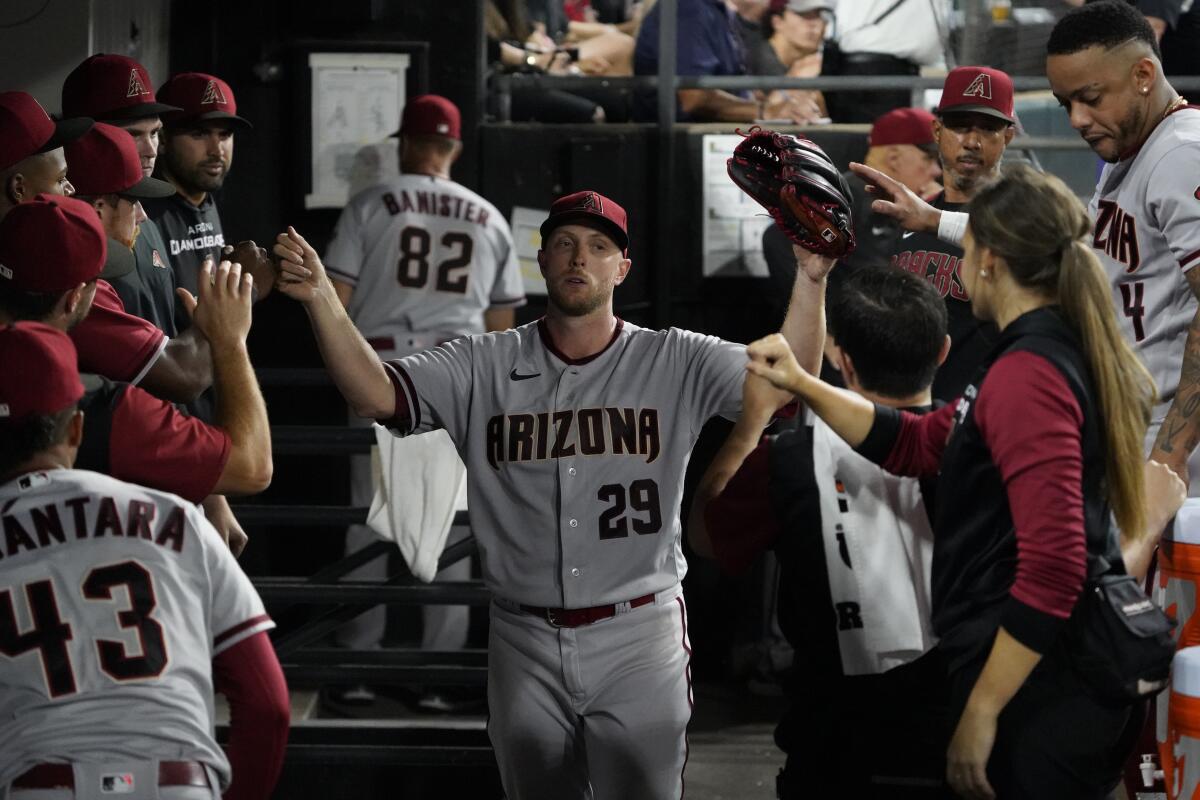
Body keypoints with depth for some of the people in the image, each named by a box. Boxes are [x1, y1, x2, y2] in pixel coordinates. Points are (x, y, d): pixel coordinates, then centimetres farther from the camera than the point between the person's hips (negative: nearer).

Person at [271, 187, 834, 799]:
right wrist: (322, 301, -23)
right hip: (525, 644, 2)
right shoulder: (484, 366, 3)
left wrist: (810, 281, -27)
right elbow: (375, 394, -7)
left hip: (639, 637, -2)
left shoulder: (673, 363, 0)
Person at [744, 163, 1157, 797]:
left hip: (1035, 697, -9)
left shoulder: (1027, 373, -19)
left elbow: (1053, 564, -26)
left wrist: (981, 711, -22)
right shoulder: (1067, 352, 12)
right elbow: (918, 445, 21)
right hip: (1071, 679, 9)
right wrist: (800, 384, 17)